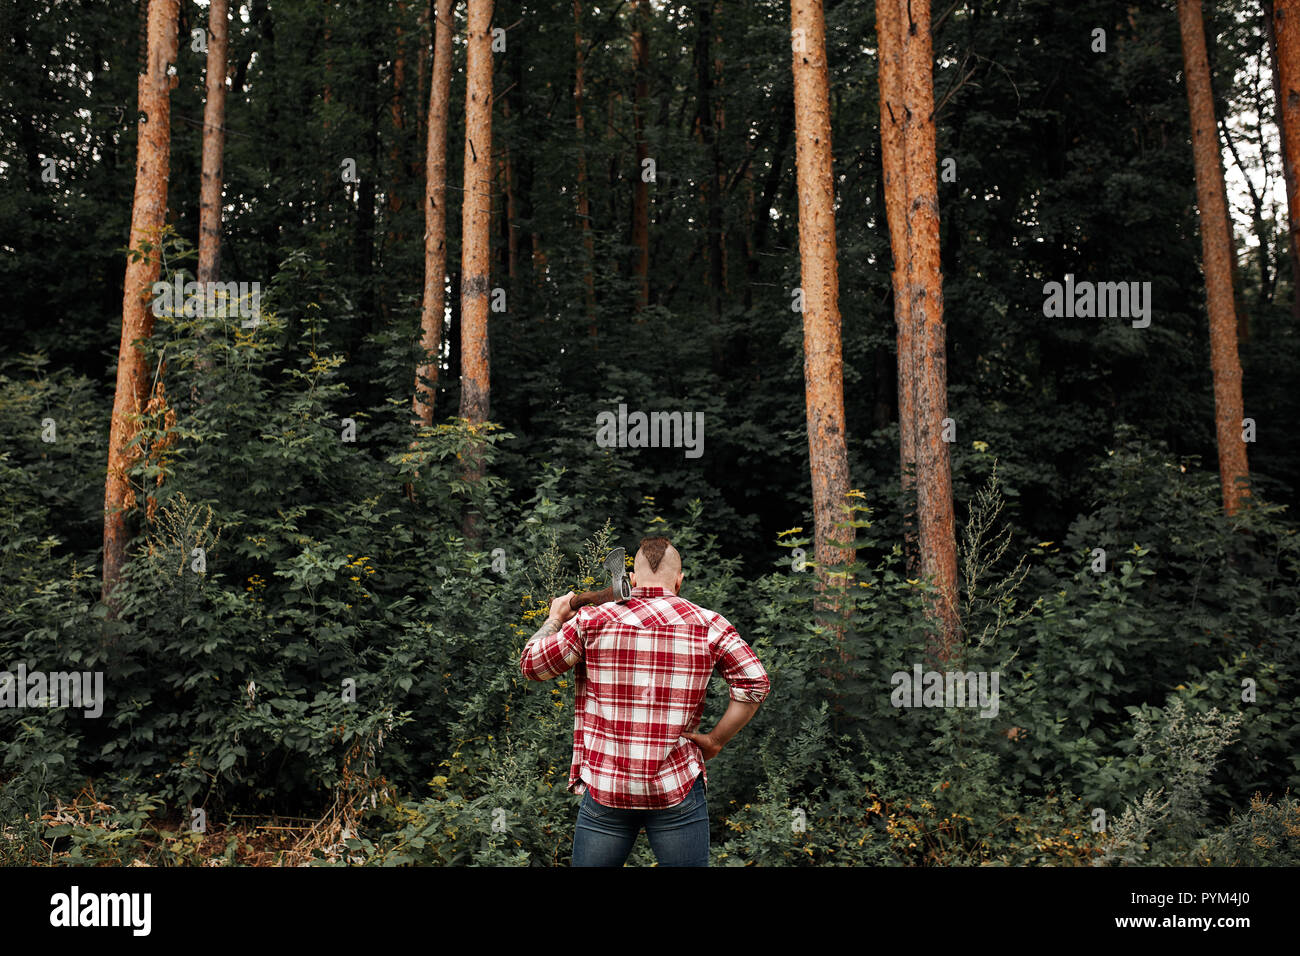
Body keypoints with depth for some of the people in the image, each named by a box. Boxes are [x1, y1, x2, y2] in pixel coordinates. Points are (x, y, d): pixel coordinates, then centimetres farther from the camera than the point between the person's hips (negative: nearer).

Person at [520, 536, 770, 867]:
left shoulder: (593, 621, 0)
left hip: (604, 790, 1)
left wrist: (554, 619, 24)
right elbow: (755, 683, -6)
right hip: (678, 791, 0)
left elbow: (531, 665, 8)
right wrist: (715, 740, 1)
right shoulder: (708, 624, 1)